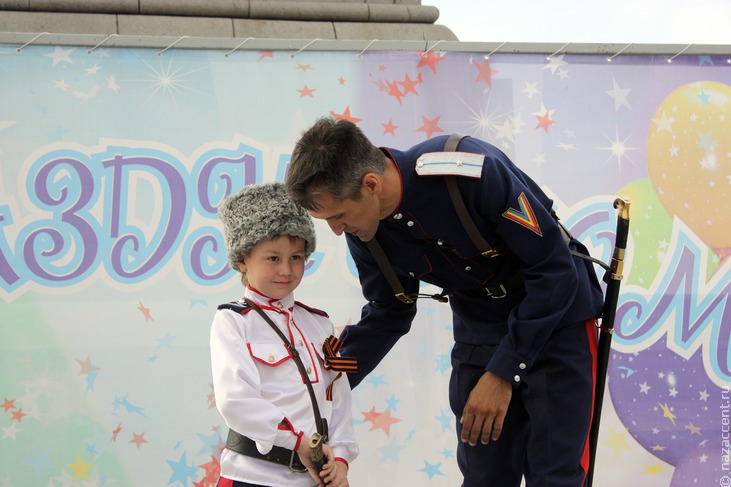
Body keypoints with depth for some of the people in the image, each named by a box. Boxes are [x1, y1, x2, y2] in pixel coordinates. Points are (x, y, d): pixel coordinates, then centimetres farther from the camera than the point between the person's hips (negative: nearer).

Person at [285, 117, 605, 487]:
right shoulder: (366, 234, -12)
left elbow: (554, 269, -25)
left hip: (558, 317, -5)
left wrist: (503, 373, -24)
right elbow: (386, 316, 6)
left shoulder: (473, 170, -32)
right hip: (479, 329, 5)